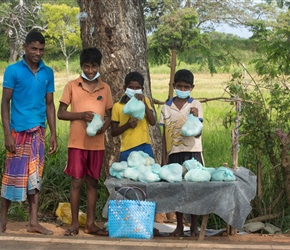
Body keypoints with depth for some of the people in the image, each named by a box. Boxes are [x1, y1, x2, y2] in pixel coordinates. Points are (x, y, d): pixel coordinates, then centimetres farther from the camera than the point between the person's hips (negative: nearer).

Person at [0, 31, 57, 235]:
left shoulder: (48, 73, 8)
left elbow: (49, 104, 11)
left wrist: (53, 134, 6)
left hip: (39, 131, 4)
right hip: (19, 131, -4)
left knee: (35, 176, 6)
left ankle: (33, 222, 12)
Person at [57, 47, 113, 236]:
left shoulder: (105, 88, 7)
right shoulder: (72, 86, -1)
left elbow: (109, 115, 12)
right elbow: (61, 113, -1)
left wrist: (104, 126, -10)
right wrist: (81, 115, -17)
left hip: (97, 143, 3)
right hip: (77, 142, -3)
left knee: (93, 182, 8)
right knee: (77, 181, 0)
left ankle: (91, 223, 15)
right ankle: (75, 223, 9)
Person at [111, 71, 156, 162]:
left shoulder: (145, 101, 8)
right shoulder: (118, 106, 2)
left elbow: (153, 122, -5)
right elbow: (113, 132, 3)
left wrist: (144, 103, -14)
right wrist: (127, 125, -14)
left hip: (145, 148, 1)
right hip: (127, 150, -1)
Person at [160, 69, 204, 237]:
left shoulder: (195, 105, 0)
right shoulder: (167, 107, 6)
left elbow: (198, 133, -7)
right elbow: (165, 135, 8)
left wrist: (195, 117, -26)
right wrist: (164, 158, 4)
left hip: (193, 153, -2)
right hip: (174, 153, 2)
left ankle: (194, 225, 12)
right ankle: (179, 226, 16)